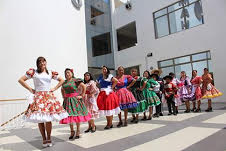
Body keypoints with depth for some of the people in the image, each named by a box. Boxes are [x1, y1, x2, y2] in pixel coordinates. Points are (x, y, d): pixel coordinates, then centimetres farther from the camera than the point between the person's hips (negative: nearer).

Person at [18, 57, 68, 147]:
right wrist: (30, 89, 1)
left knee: (48, 119, -5)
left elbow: (62, 80, 19)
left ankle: (49, 138, 14)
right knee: (40, 120, -1)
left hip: (49, 96, 1)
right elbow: (21, 80, 6)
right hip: (38, 97, 0)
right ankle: (44, 139, 15)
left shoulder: (51, 73, 11)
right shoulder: (33, 72, 7)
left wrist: (54, 88, 8)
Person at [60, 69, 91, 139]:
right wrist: (64, 96, 15)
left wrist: (82, 96, -11)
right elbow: (62, 90, 28)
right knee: (69, 115, 7)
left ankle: (78, 131, 17)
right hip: (67, 101, 5)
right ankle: (72, 131, 22)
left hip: (75, 99, -5)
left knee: (77, 115, 1)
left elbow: (84, 87, -12)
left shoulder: (76, 80, -6)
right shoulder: (64, 82, 11)